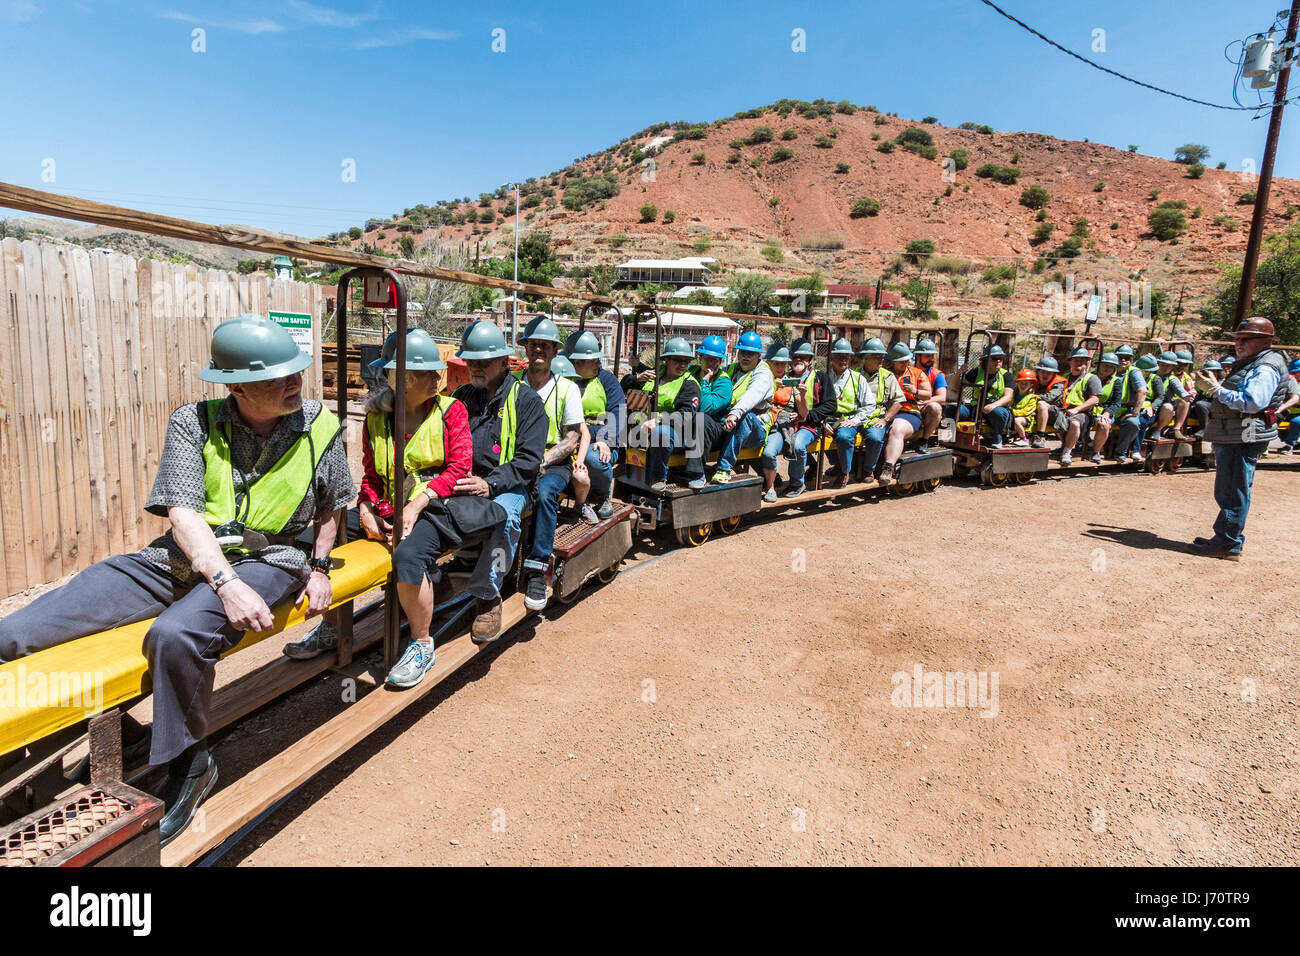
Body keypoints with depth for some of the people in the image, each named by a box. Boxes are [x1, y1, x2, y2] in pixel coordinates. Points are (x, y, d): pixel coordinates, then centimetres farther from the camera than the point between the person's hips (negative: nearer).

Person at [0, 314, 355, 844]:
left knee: (175, 634, -30)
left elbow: (331, 505, 16)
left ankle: (188, 764, -6)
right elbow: (182, 514, -12)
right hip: (185, 557, 3)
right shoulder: (194, 423, -3)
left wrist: (318, 567, 7)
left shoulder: (320, 427, -1)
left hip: (269, 558, -3)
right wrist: (225, 582, -26)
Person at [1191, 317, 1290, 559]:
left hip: (1244, 439, -11)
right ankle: (1230, 538, 25)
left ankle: (1228, 544, -1)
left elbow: (1252, 402, -26)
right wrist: (1212, 386, 11)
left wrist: (1218, 390, -19)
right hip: (1231, 437, 11)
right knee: (1226, 492, 16)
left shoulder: (1265, 369, -13)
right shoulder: (1250, 365, 21)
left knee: (1234, 493, -6)